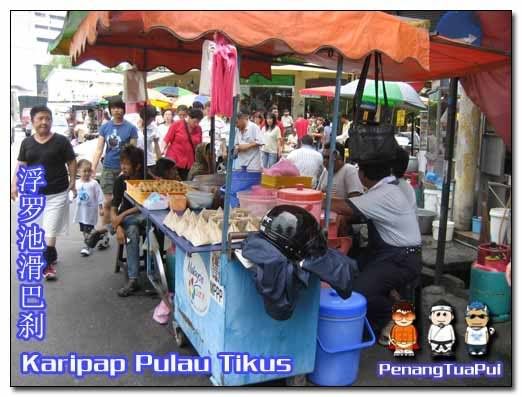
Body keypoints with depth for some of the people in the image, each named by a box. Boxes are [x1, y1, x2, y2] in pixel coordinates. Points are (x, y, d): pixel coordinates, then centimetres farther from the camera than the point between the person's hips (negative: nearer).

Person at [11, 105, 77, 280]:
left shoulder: (61, 141, -4)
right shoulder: (27, 142, 6)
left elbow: (71, 162, 0)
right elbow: (21, 165, 8)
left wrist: (73, 182, -5)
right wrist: (14, 184, -1)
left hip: (57, 193, -4)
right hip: (34, 193, 4)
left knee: (50, 230, -4)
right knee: (39, 229, 13)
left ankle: (46, 264, 2)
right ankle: (51, 256, 31)